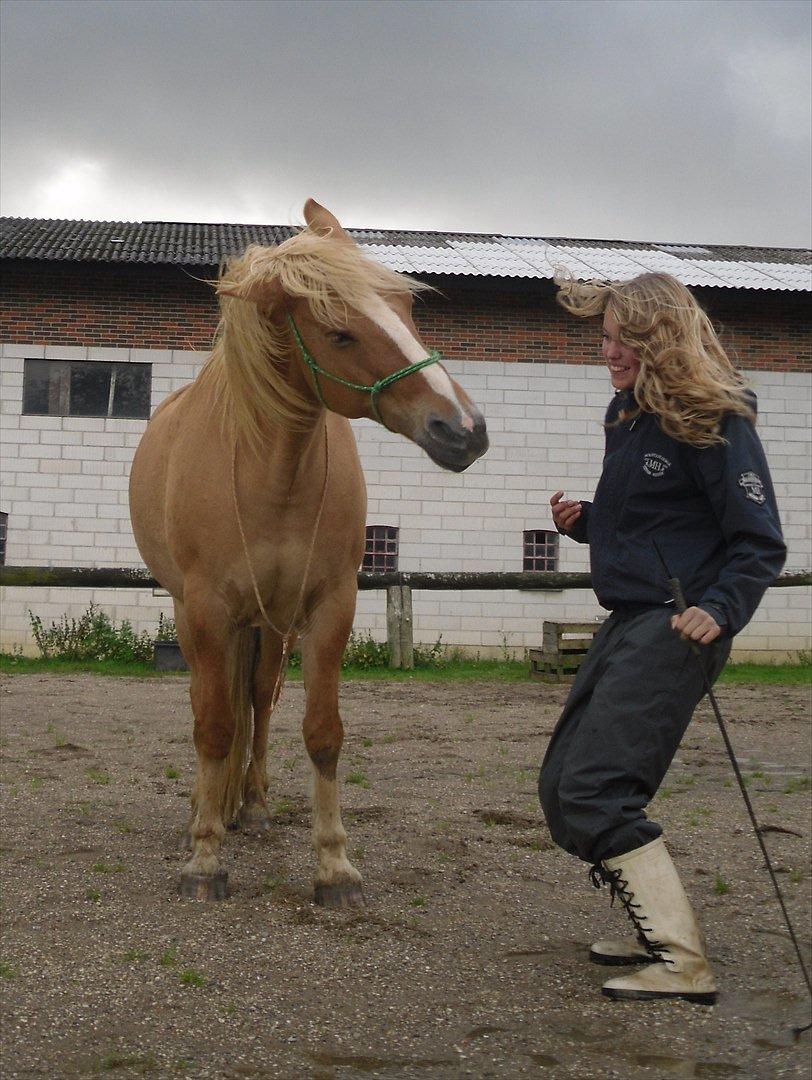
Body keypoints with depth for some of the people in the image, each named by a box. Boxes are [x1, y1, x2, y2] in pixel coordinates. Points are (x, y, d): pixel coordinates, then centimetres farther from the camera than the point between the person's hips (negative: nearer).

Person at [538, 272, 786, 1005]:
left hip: (674, 629, -10)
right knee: (562, 786, 13)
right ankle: (659, 927, 25)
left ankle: (684, 965, -10)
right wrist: (582, 521, 5)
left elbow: (761, 544, -13)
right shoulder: (628, 415, 13)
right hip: (628, 623, 10)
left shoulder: (715, 423, -12)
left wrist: (720, 610, -28)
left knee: (594, 791, -16)